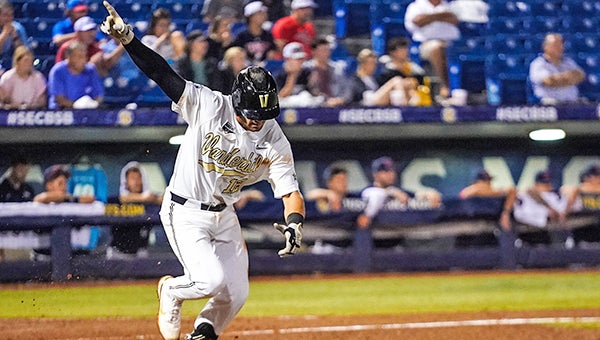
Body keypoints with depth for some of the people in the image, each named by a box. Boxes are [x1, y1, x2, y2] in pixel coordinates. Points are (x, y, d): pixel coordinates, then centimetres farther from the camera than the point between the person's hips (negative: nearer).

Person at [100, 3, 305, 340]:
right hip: (184, 213, -5)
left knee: (237, 292, 2)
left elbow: (291, 191, -12)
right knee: (213, 280, -19)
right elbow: (164, 75, -22)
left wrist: (294, 224, -34)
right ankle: (172, 290, 13)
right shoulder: (209, 106, -18)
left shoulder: (275, 142, -9)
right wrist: (128, 38, -33)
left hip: (224, 215, 5)